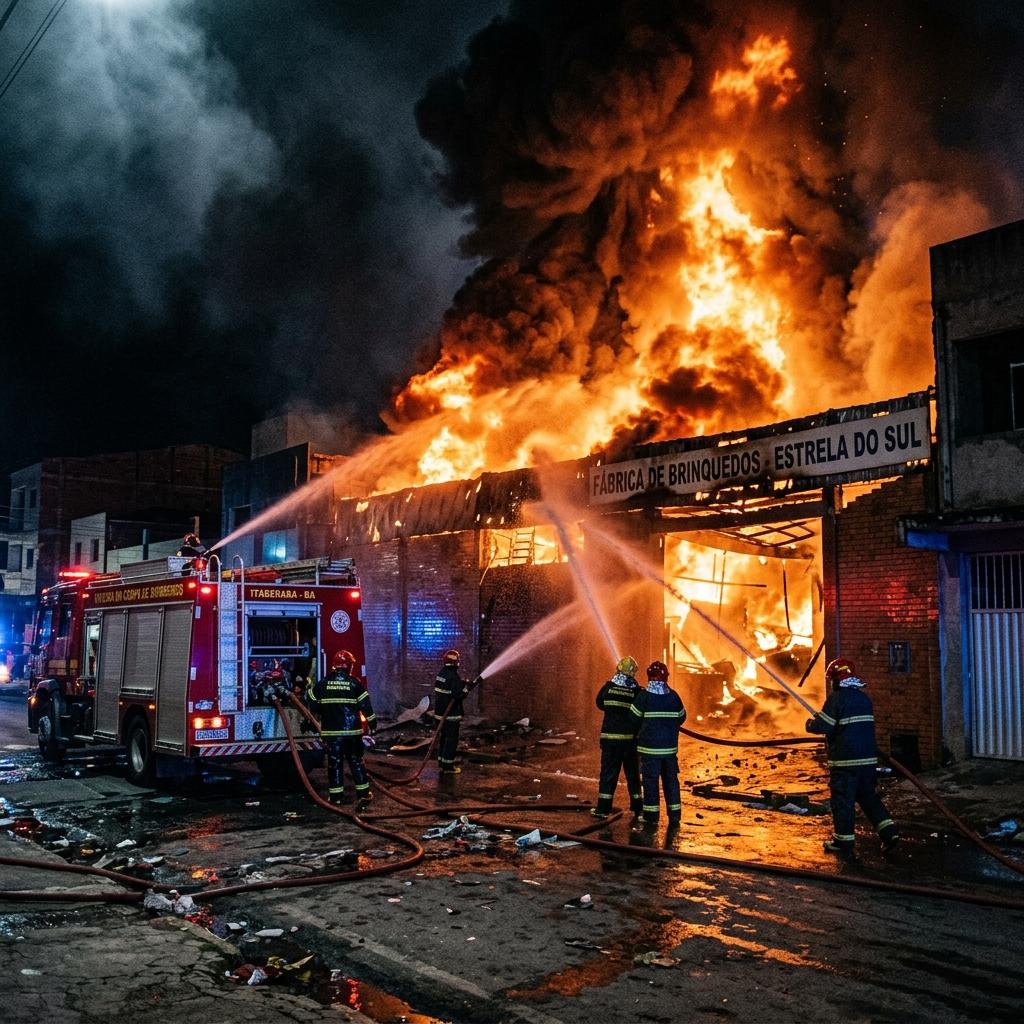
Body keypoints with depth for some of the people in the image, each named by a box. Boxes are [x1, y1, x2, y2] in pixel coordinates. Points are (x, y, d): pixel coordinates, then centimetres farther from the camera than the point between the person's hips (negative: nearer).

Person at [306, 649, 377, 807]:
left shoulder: (322, 684, -1)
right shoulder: (354, 683, -5)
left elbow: (313, 706, 7)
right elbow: (365, 706, -4)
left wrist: (309, 691, 26)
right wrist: (372, 723, 7)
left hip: (331, 731, 1)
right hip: (352, 730, -1)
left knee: (334, 762, 9)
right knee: (356, 761, 9)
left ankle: (335, 795, 11)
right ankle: (363, 793, 8)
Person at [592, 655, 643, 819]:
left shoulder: (609, 687, -5)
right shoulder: (638, 691, -9)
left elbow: (600, 704, 11)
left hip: (610, 736, 0)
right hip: (630, 738, 0)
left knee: (608, 772, 8)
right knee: (632, 773, 13)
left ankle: (603, 808, 7)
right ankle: (637, 807, 19)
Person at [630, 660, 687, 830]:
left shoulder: (644, 695, -9)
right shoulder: (673, 695, 0)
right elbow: (681, 717, 12)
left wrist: (640, 733, 16)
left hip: (649, 747, -3)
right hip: (670, 747, 3)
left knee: (650, 781, 3)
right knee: (671, 780, 12)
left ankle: (651, 819, 3)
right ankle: (674, 818, 14)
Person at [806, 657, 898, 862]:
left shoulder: (837, 697, -12)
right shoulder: (864, 698, 11)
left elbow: (823, 726, -16)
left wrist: (810, 724, 6)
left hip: (844, 761, -7)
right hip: (868, 758, 7)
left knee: (843, 800, 3)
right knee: (868, 796, 19)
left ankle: (843, 843, 11)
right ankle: (888, 832, 9)